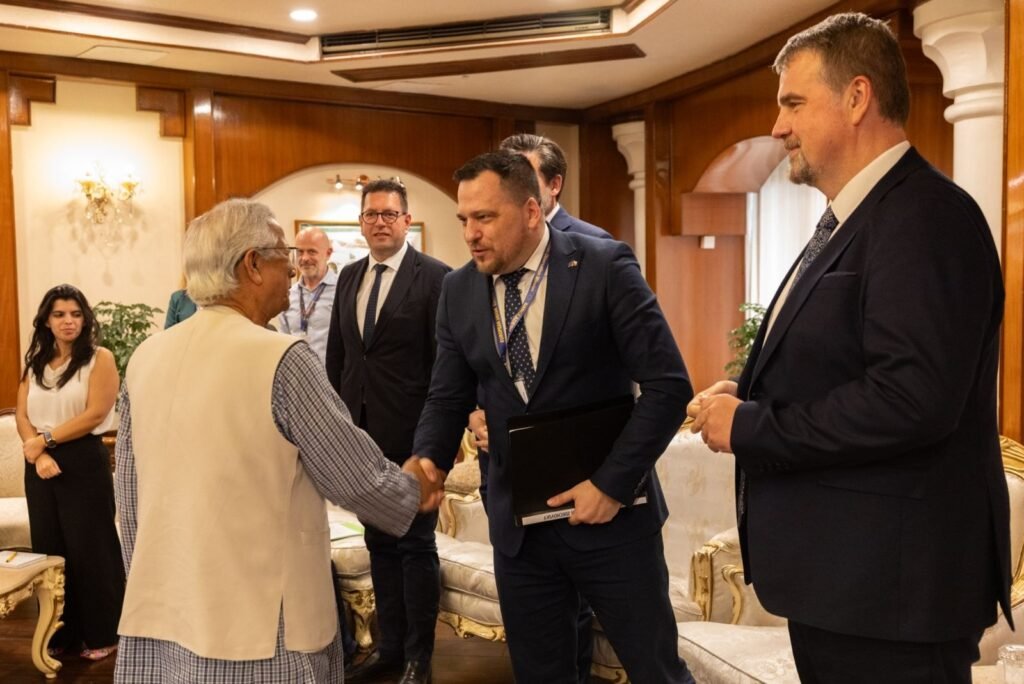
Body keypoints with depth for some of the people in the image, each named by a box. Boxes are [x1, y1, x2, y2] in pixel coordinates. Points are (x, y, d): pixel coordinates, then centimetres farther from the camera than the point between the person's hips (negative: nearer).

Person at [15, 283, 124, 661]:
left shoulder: (100, 359, -4)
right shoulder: (34, 363, 11)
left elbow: (95, 414, -13)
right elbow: (22, 415, 4)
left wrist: (45, 439, -11)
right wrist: (38, 452, -13)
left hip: (84, 462, -5)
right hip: (41, 464, 5)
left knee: (89, 548, 1)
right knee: (49, 548, 11)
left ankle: (101, 635, 14)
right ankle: (60, 633, 25)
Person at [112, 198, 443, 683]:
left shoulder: (145, 357, 1)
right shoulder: (281, 359, -17)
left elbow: (130, 500, 9)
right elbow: (359, 480, -13)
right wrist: (414, 485, 8)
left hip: (156, 618, 6)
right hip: (254, 625, -6)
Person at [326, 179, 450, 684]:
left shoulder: (435, 277, -8)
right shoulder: (349, 277, 11)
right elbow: (336, 354, 14)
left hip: (412, 434, -6)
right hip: (360, 431, 6)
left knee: (416, 544, 6)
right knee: (379, 543, 15)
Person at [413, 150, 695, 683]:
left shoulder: (604, 267, -11)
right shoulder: (458, 290, 3)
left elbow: (668, 384, -13)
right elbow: (448, 397, 7)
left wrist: (612, 483, -16)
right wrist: (428, 460, -13)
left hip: (609, 510, -3)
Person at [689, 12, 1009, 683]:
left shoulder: (925, 216, -18)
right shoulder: (849, 220, 14)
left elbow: (912, 398, -29)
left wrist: (748, 427, -19)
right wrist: (748, 397, -1)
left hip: (890, 585, -9)